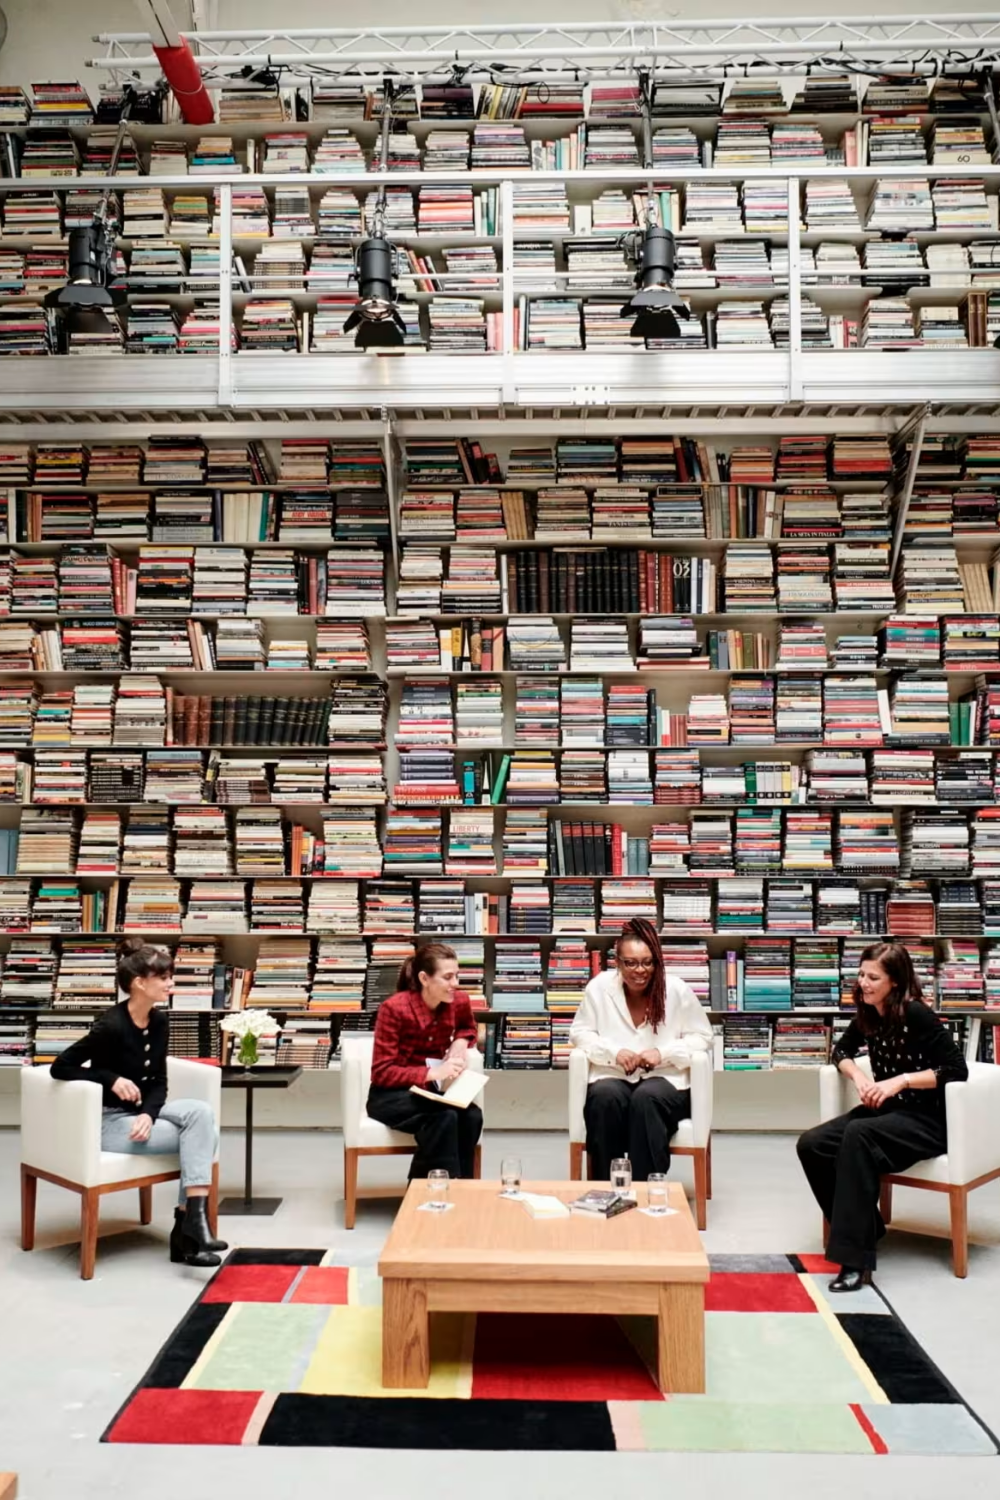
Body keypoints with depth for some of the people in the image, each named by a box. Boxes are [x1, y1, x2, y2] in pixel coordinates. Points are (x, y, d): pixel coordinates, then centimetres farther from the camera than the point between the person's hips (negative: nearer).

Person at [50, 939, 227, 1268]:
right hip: (109, 1120, -7)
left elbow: (158, 1082, 3)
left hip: (142, 1111, 7)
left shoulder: (159, 1022, -1)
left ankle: (189, 1222, -17)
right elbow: (60, 1067, -18)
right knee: (197, 1136, -19)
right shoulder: (112, 1025, -22)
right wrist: (112, 1079, -26)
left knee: (201, 1112, -20)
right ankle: (189, 1222, -9)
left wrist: (149, 1114, -17)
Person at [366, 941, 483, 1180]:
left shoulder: (459, 1002, -5)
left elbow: (468, 1028, 21)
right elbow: (382, 1073, -20)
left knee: (472, 1116, -28)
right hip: (390, 1095, -5)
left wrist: (460, 1041, -4)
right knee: (444, 1118, -35)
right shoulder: (394, 1008, -21)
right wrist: (433, 1073, -31)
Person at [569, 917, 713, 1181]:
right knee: (605, 1097, -34)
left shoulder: (677, 990, -4)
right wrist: (613, 1052, -12)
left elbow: (702, 1037, 3)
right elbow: (580, 1033, 7)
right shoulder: (599, 987, -1)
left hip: (665, 1080, -1)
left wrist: (663, 1053, -14)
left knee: (646, 1099, -35)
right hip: (612, 1078, 1)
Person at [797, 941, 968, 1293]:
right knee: (811, 1145, -13)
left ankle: (855, 1256, -33)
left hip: (927, 1120, -7)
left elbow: (957, 1070, -18)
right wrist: (859, 1077, -1)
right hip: (884, 1111, 7)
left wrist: (901, 1080, -24)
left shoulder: (916, 1014, -18)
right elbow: (841, 1050, 20)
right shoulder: (869, 1014, 4)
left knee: (858, 1135, -35)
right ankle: (863, 1228, 5)